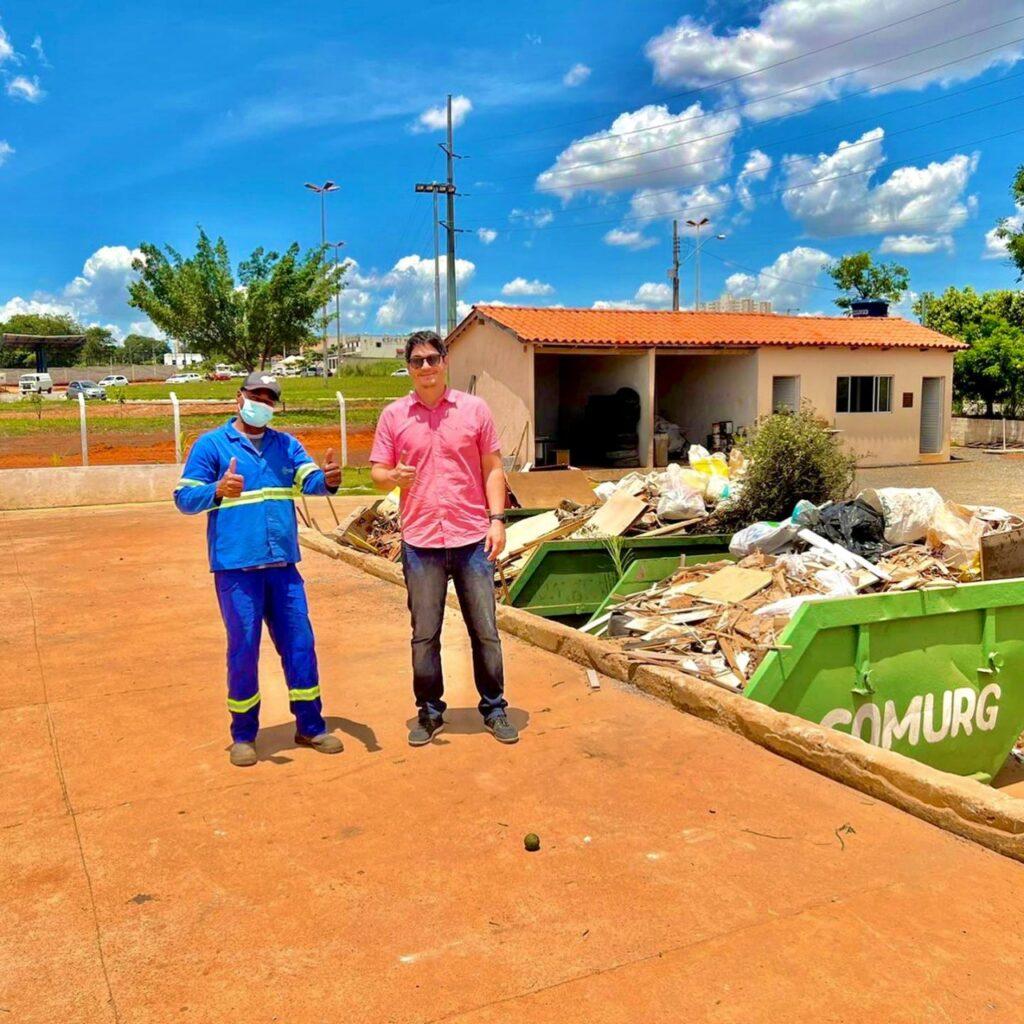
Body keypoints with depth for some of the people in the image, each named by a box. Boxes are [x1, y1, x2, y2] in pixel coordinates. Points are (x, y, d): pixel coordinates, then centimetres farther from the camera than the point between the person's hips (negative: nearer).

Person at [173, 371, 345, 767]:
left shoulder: (286, 445, 13)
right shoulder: (211, 444, 0)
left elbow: (310, 480, -2)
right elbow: (184, 497, -6)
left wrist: (329, 480, -26)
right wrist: (218, 490, -26)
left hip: (283, 564, 4)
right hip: (236, 567, -4)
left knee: (300, 644, 9)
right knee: (243, 649, 3)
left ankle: (310, 726, 23)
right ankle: (243, 735, 20)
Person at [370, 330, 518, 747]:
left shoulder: (474, 409, 3)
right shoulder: (393, 416, 3)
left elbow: (493, 469, 5)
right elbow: (377, 473, 4)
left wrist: (497, 519, -5)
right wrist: (395, 477, -19)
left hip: (472, 539, 0)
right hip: (420, 542, 0)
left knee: (485, 630, 8)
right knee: (424, 635, 8)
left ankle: (494, 708, 23)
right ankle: (429, 712, 23)